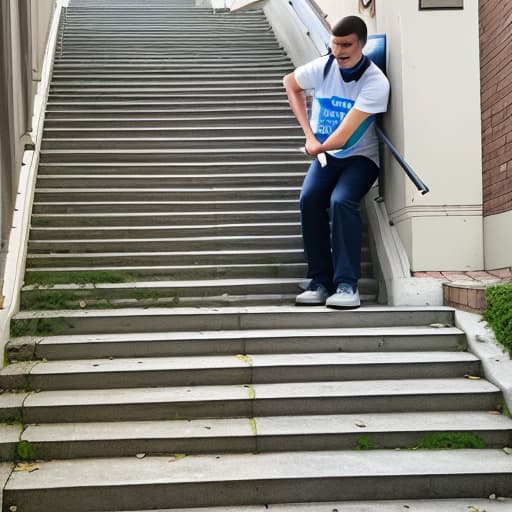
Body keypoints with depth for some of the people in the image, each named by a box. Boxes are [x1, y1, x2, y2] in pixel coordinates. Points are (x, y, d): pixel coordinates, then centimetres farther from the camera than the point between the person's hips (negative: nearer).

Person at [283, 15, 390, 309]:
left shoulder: (376, 81, -21)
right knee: (309, 199, -23)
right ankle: (321, 282, -15)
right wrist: (309, 133, 5)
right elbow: (290, 83, 13)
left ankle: (347, 284, -26)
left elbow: (344, 135, -23)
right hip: (324, 154, 4)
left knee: (341, 201, -31)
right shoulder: (322, 67, -7)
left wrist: (317, 147, -5)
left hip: (360, 157, -4)